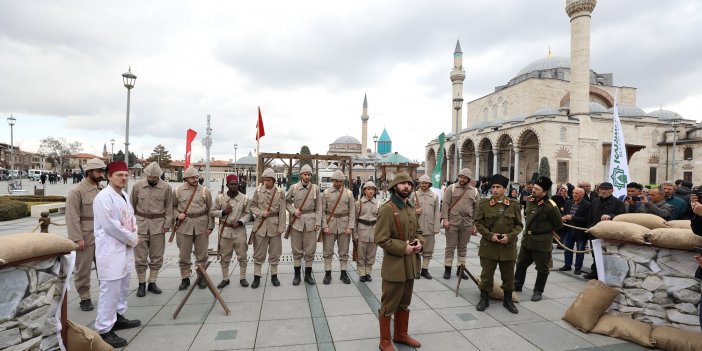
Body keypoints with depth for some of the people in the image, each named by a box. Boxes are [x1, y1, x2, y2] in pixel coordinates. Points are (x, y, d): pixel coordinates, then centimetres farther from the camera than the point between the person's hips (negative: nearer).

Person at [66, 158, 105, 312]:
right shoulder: (76, 191, -10)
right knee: (83, 269, 8)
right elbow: (72, 217, -13)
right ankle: (85, 298, 21)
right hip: (85, 236, -5)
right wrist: (77, 239, -16)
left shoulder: (102, 189, 7)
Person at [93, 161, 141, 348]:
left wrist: (134, 235, -2)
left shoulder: (124, 195, 12)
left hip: (125, 248, 9)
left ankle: (118, 317, 34)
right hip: (110, 250, -9)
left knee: (122, 287, 19)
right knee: (110, 290, -4)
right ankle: (104, 330, 7)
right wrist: (131, 239, -12)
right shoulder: (103, 197, -17)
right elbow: (110, 225, -22)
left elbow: (131, 217, 16)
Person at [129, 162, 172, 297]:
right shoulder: (137, 186, -1)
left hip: (158, 225, 0)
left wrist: (167, 224, -4)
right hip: (140, 223, 0)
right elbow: (131, 206, 7)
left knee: (157, 257, 8)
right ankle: (141, 284, 19)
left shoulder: (166, 188, -3)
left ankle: (152, 282, 22)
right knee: (140, 257, 5)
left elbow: (169, 208, 2)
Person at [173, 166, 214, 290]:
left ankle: (201, 277, 22)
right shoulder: (178, 191, 3)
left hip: (201, 225, 0)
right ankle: (185, 278, 22)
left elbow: (210, 209, 2)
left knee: (201, 253, 8)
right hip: (184, 225, 1)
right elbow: (173, 206, 13)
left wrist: (210, 226, -2)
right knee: (184, 254, 7)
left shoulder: (205, 191, 1)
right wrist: (177, 215, -8)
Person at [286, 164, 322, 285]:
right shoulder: (294, 187, -2)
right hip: (297, 220, 0)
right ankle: (297, 275, 20)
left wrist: (318, 222, -4)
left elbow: (318, 207, 2)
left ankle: (308, 275, 19)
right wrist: (293, 211, -7)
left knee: (310, 249, 6)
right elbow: (286, 201, 10)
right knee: (297, 250, 8)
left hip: (311, 221, 0)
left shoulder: (315, 188, 0)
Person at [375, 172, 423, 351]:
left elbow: (417, 231, 19)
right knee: (389, 306, 8)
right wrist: (403, 248, -22)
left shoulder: (410, 208, 9)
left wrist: (419, 242, -2)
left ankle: (401, 334, 42)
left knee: (404, 303, 23)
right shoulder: (387, 209, -18)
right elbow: (381, 239, -21)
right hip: (394, 265, -8)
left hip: (410, 264, 8)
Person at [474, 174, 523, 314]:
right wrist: (490, 235, -13)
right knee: (486, 274, 7)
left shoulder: (514, 205, 1)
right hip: (488, 246, -1)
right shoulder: (484, 204, -2)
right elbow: (478, 222, -1)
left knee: (508, 275, 13)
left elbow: (519, 225, 5)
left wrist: (510, 236, -11)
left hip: (508, 246, 1)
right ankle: (484, 299, 23)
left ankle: (508, 300, 32)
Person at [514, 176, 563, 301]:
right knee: (521, 263, 17)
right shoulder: (530, 200, 0)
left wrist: (546, 232, 3)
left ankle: (538, 291, 24)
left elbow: (558, 225, -9)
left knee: (542, 268, 9)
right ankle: (517, 285, 32)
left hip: (542, 242, -7)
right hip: (527, 238, 7)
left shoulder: (550, 206, -21)